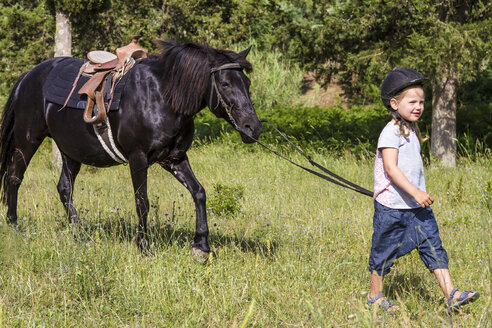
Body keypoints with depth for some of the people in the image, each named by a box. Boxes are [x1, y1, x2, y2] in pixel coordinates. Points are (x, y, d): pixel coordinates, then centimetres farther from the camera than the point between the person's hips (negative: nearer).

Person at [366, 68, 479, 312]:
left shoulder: (411, 131, 14)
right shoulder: (391, 132, -14)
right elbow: (390, 168, -23)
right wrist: (415, 192, -29)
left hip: (417, 206, 8)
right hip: (392, 207, -8)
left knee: (432, 245, -2)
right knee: (384, 252, 5)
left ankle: (451, 295, -7)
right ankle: (375, 296, 21)